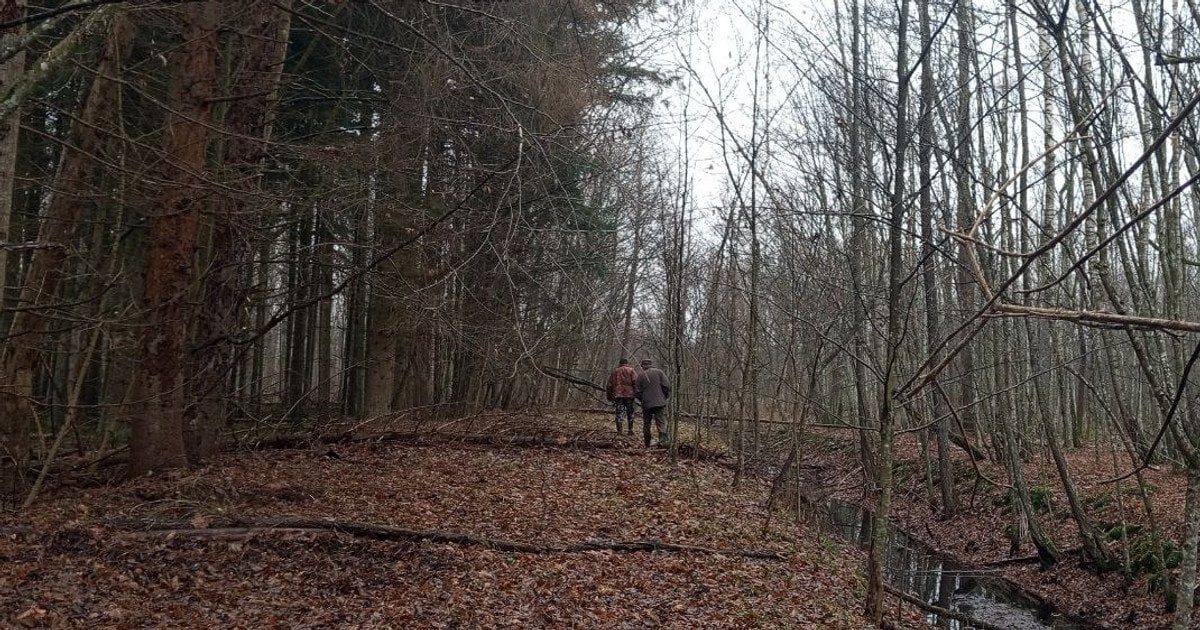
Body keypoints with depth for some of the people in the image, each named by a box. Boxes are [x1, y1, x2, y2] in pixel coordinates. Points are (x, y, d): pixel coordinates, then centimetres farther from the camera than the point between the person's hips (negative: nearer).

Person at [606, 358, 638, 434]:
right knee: (630, 413, 11)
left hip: (618, 395, 2)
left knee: (619, 413, 3)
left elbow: (610, 385, 14)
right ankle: (630, 430, 11)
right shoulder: (631, 370, 6)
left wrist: (609, 396, 20)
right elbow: (635, 382, -8)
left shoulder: (615, 372, 16)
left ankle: (619, 431, -4)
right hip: (629, 394, -2)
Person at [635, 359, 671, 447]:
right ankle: (662, 441, -19)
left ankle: (647, 444, 14)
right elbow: (666, 385, -5)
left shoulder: (641, 376, 5)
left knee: (646, 424, 11)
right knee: (661, 422, -2)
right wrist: (665, 397, 9)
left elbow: (637, 391, 4)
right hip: (659, 403, -1)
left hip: (646, 404, 1)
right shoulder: (659, 372, 3)